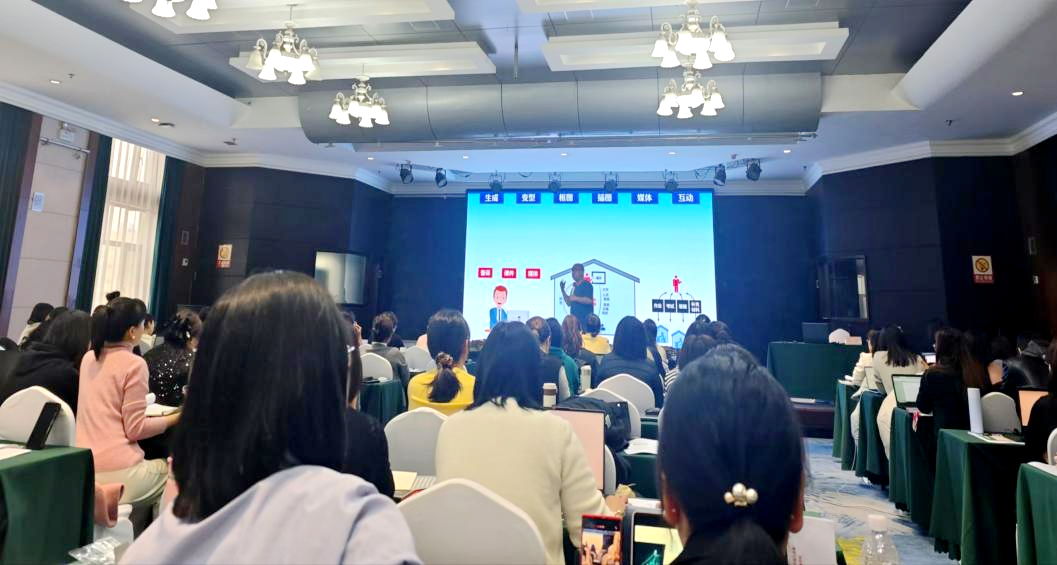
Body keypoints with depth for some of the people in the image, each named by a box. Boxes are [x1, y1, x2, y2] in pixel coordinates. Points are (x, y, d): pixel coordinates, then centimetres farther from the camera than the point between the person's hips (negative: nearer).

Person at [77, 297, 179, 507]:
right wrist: (179, 417, -7)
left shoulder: (89, 358, 7)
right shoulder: (134, 364, -14)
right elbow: (135, 429, -14)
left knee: (153, 465, 29)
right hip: (116, 472, -8)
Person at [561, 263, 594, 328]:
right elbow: (569, 303, 19)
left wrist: (575, 298, -16)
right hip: (575, 319, 8)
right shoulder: (575, 286, 18)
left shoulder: (587, 285, -6)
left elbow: (589, 300, -20)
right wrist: (562, 290, 11)